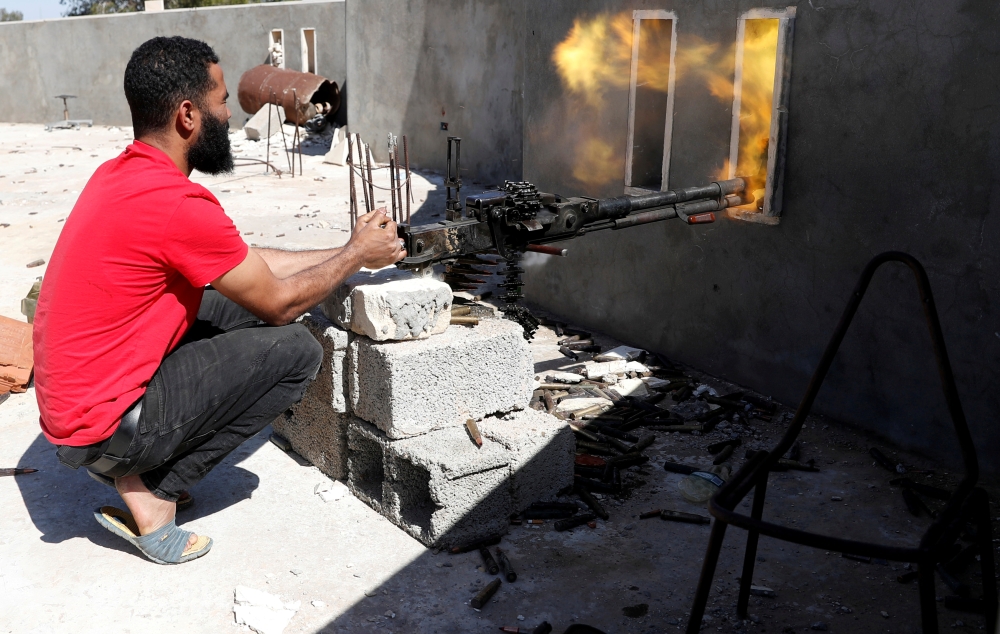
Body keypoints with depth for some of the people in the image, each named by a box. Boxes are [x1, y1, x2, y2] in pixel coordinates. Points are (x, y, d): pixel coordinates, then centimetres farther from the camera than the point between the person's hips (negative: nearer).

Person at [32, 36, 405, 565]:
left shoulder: (119, 174, 5)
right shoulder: (177, 204, -25)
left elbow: (249, 265, 12)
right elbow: (280, 302, -11)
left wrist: (349, 252, 14)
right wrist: (356, 254, 4)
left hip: (70, 398, 9)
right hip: (104, 430, -9)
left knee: (238, 306, 15)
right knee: (296, 350, -9)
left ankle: (140, 472, 9)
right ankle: (152, 495, -4)